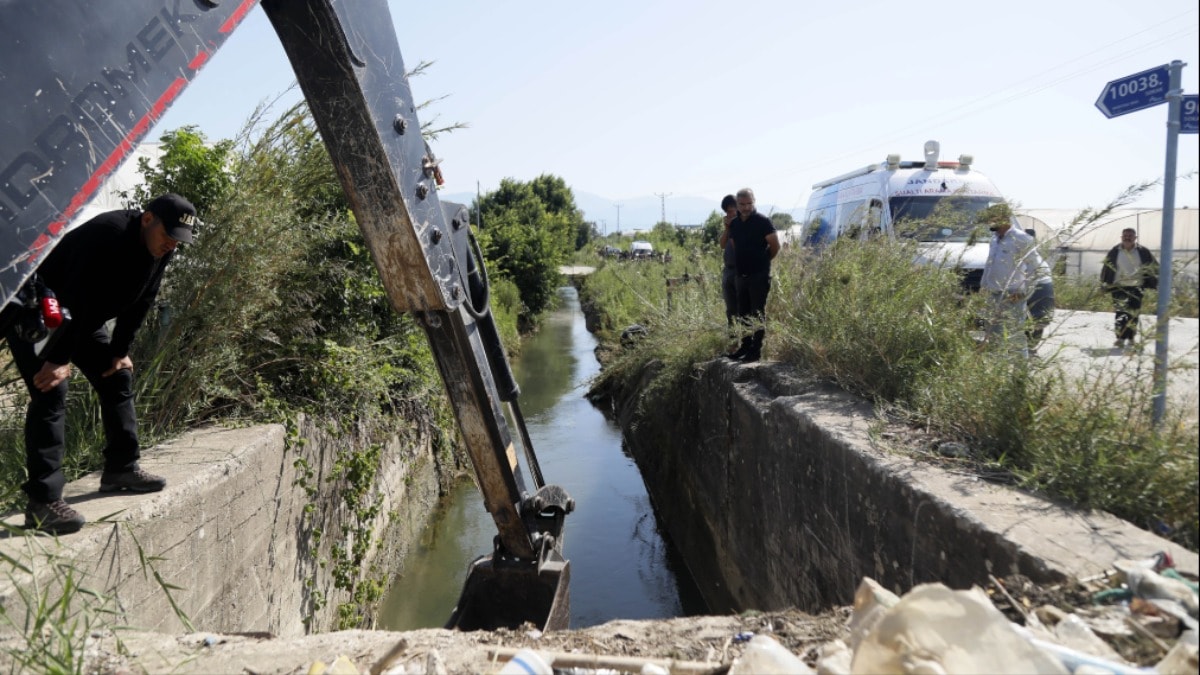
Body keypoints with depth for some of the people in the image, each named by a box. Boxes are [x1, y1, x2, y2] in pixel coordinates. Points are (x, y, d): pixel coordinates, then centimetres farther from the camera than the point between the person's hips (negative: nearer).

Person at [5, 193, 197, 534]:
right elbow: (78, 300, -34)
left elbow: (140, 303, 1)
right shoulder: (107, 236, -33)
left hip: (82, 316, 9)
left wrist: (119, 351, 1)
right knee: (51, 394, -17)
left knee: (118, 376, 9)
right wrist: (59, 360, -32)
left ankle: (121, 468, 21)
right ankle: (43, 502, -16)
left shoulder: (160, 250, -7)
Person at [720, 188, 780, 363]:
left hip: (759, 276, -6)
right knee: (743, 314, 12)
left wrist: (763, 261, 3)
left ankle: (756, 351, 2)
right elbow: (724, 244, 21)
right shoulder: (734, 223, 9)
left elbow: (775, 246, -9)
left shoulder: (762, 221, -9)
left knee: (758, 314, -2)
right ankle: (746, 347, 22)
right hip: (740, 275, 6)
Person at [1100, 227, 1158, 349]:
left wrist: (1152, 283, 7)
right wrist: (1104, 285, 9)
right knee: (1120, 311, -14)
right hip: (1118, 287, -1)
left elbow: (1153, 267, 10)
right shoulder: (1114, 252, 1)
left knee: (1134, 313, 4)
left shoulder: (1143, 252, 1)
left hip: (1136, 287, 1)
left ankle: (1131, 338, 19)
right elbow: (1106, 269, 10)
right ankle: (1120, 338, -16)